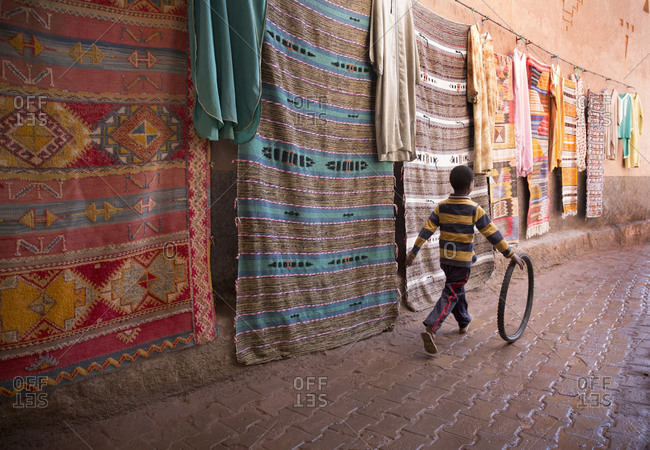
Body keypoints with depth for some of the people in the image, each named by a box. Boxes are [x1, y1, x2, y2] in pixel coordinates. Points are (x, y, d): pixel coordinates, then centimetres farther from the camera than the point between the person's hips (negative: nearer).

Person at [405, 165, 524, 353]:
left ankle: (464, 322, 40)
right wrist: (511, 254, -5)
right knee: (451, 294, -3)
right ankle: (431, 329, -18)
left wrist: (413, 253, -2)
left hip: (445, 258, 5)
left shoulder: (441, 207, -2)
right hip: (462, 260, -5)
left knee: (456, 289, 22)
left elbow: (426, 230, -5)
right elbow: (492, 234, -11)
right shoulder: (474, 209, -12)